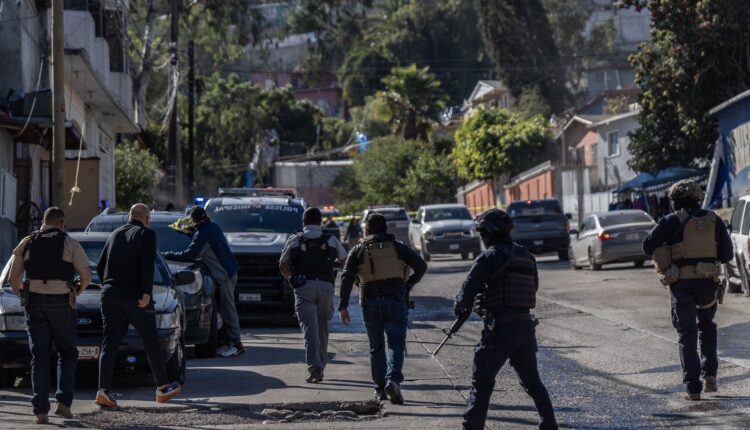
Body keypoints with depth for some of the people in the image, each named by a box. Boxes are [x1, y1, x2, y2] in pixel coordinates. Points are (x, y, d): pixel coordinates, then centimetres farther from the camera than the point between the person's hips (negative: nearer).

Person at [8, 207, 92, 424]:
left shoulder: (27, 243, 6)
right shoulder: (70, 244, 0)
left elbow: (14, 278, 3)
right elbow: (86, 274, -8)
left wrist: (22, 296, 19)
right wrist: (78, 290, 12)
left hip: (34, 302, 2)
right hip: (61, 304, -2)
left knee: (40, 356, 5)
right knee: (67, 353, 13)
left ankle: (40, 410, -4)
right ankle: (63, 402, -1)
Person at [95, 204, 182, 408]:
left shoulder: (115, 234, 16)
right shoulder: (146, 234, -3)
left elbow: (100, 266, 16)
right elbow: (147, 265, -18)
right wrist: (147, 292, -18)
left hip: (110, 296, 5)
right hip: (135, 297, -5)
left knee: (110, 343, 0)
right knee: (151, 342, 9)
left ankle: (103, 390, -14)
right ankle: (163, 388, 17)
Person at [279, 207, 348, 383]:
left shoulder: (295, 240, 5)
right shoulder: (331, 240, 8)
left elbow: (283, 265, 10)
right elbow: (345, 261, 16)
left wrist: (291, 278, 30)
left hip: (304, 287, -2)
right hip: (326, 286, 2)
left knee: (310, 328, -7)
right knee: (322, 328, 14)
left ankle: (315, 367, -21)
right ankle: (320, 365, 21)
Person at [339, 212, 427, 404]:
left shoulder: (359, 250, 7)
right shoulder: (397, 247, 8)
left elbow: (346, 278, -4)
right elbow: (421, 265, 0)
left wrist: (343, 306, -4)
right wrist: (409, 284, 15)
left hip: (371, 304, 1)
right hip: (396, 302, -1)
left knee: (376, 348, 14)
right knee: (396, 344, -5)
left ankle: (380, 389, 15)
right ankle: (393, 380, -28)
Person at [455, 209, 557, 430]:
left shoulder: (490, 257, -10)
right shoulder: (527, 257, 11)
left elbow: (468, 289, -12)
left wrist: (459, 308, 10)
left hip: (501, 328, -6)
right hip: (526, 325, 6)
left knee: (482, 382, 0)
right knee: (532, 381, 20)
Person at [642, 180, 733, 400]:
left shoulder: (672, 221, -2)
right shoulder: (713, 220, 7)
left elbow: (648, 246, -8)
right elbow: (727, 254, 6)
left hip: (682, 283, -2)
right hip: (708, 282, 2)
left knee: (687, 333, 2)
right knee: (706, 325, 25)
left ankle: (693, 387, -6)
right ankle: (709, 375, 12)